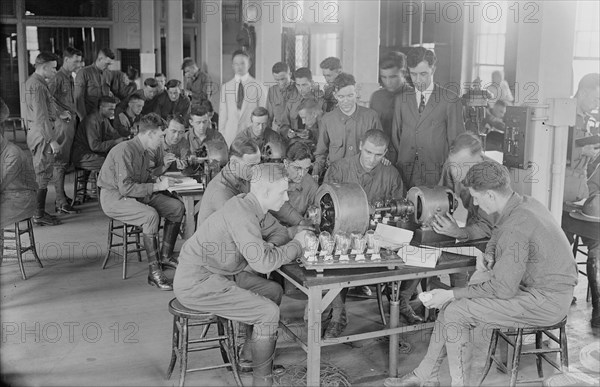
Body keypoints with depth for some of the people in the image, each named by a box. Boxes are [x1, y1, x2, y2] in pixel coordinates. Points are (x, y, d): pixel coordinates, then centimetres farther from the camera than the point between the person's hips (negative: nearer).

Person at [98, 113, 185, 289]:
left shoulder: (143, 151, 7)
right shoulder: (124, 150, -22)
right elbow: (126, 188, -28)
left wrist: (159, 181, -4)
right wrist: (156, 186, -24)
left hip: (138, 195, 9)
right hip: (114, 197, -9)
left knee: (177, 206, -3)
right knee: (151, 215, -35)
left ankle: (166, 255, 8)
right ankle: (154, 272, -29)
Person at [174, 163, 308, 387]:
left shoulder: (253, 207, 3)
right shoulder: (240, 215, -27)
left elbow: (278, 231, 16)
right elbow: (263, 263, -30)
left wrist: (270, 246, -7)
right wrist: (297, 244, -16)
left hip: (219, 274, 10)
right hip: (196, 284, -10)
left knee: (274, 291, 13)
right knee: (268, 312, -15)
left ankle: (250, 354, 26)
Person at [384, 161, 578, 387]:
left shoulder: (516, 227, -28)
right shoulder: (524, 203, 3)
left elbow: (502, 289, -25)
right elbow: (498, 233, 26)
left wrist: (451, 294, -18)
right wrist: (489, 255, 5)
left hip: (545, 302, -10)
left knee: (456, 312, -15)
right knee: (451, 302, 5)